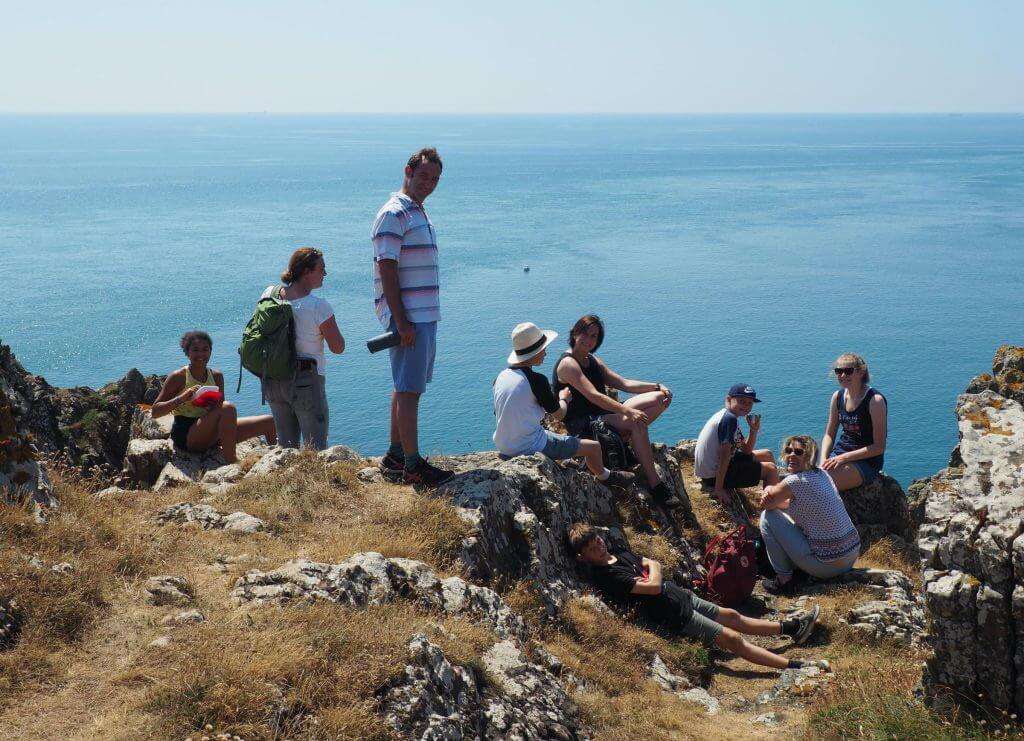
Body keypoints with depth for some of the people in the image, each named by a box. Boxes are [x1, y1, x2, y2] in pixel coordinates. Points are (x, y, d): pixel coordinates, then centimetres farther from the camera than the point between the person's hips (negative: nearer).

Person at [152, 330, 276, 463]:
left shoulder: (217, 376, 10)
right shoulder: (178, 377, -5)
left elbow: (219, 409, 13)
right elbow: (155, 412, -8)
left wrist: (214, 404, -11)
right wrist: (181, 398, -23)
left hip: (211, 435, 6)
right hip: (186, 436, -6)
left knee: (269, 422, 0)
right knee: (228, 408, -34)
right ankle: (231, 462, -29)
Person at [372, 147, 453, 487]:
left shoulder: (419, 214, 18)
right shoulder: (394, 214, -12)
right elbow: (387, 269, -18)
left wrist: (416, 319, 20)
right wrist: (401, 321, -22)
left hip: (424, 315, 10)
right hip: (408, 317, -10)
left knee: (406, 388, 14)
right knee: (409, 391, -7)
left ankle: (395, 456, 22)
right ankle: (412, 466, -3)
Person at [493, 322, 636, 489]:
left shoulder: (500, 377, 1)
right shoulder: (536, 380, -19)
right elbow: (559, 414, -8)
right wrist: (564, 398, 15)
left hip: (503, 447, 8)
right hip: (530, 447, -8)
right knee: (594, 446, 7)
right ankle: (604, 477, 37)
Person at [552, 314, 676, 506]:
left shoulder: (591, 359, 16)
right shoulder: (568, 364, -13)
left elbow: (622, 383, 14)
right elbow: (593, 396, -25)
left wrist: (656, 386, 0)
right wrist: (628, 412, -34)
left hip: (605, 413, 9)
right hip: (581, 424, -9)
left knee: (659, 399, -3)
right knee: (636, 423, -33)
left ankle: (624, 438, -18)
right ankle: (655, 485, -31)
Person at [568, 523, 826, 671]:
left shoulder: (619, 553, 7)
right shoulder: (606, 575, -23)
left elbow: (653, 564, 13)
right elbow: (653, 586, -27)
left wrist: (651, 573, -7)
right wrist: (653, 577, -7)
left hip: (678, 594, 9)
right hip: (673, 615, -9)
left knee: (731, 616, 17)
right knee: (731, 637, -9)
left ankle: (791, 628, 29)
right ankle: (794, 666, -9)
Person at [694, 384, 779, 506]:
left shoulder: (726, 416, 11)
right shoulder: (730, 419, -20)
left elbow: (746, 450, 14)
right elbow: (724, 455, -26)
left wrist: (754, 430, -3)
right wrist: (719, 489, -28)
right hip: (714, 476, -11)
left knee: (766, 455, 22)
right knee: (771, 469, -2)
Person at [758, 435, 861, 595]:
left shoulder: (797, 480, -19)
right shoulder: (821, 474, 7)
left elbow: (767, 504, -9)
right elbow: (795, 504, 14)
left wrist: (770, 490, 10)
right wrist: (774, 496, -5)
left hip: (828, 566, -9)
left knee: (768, 517, -3)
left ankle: (784, 580, 4)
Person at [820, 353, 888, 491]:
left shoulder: (875, 400, -13)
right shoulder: (838, 396, 6)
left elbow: (879, 447, -13)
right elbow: (829, 434, 15)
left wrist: (844, 458, -18)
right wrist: (823, 460, -4)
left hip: (866, 462, -6)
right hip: (839, 453, 6)